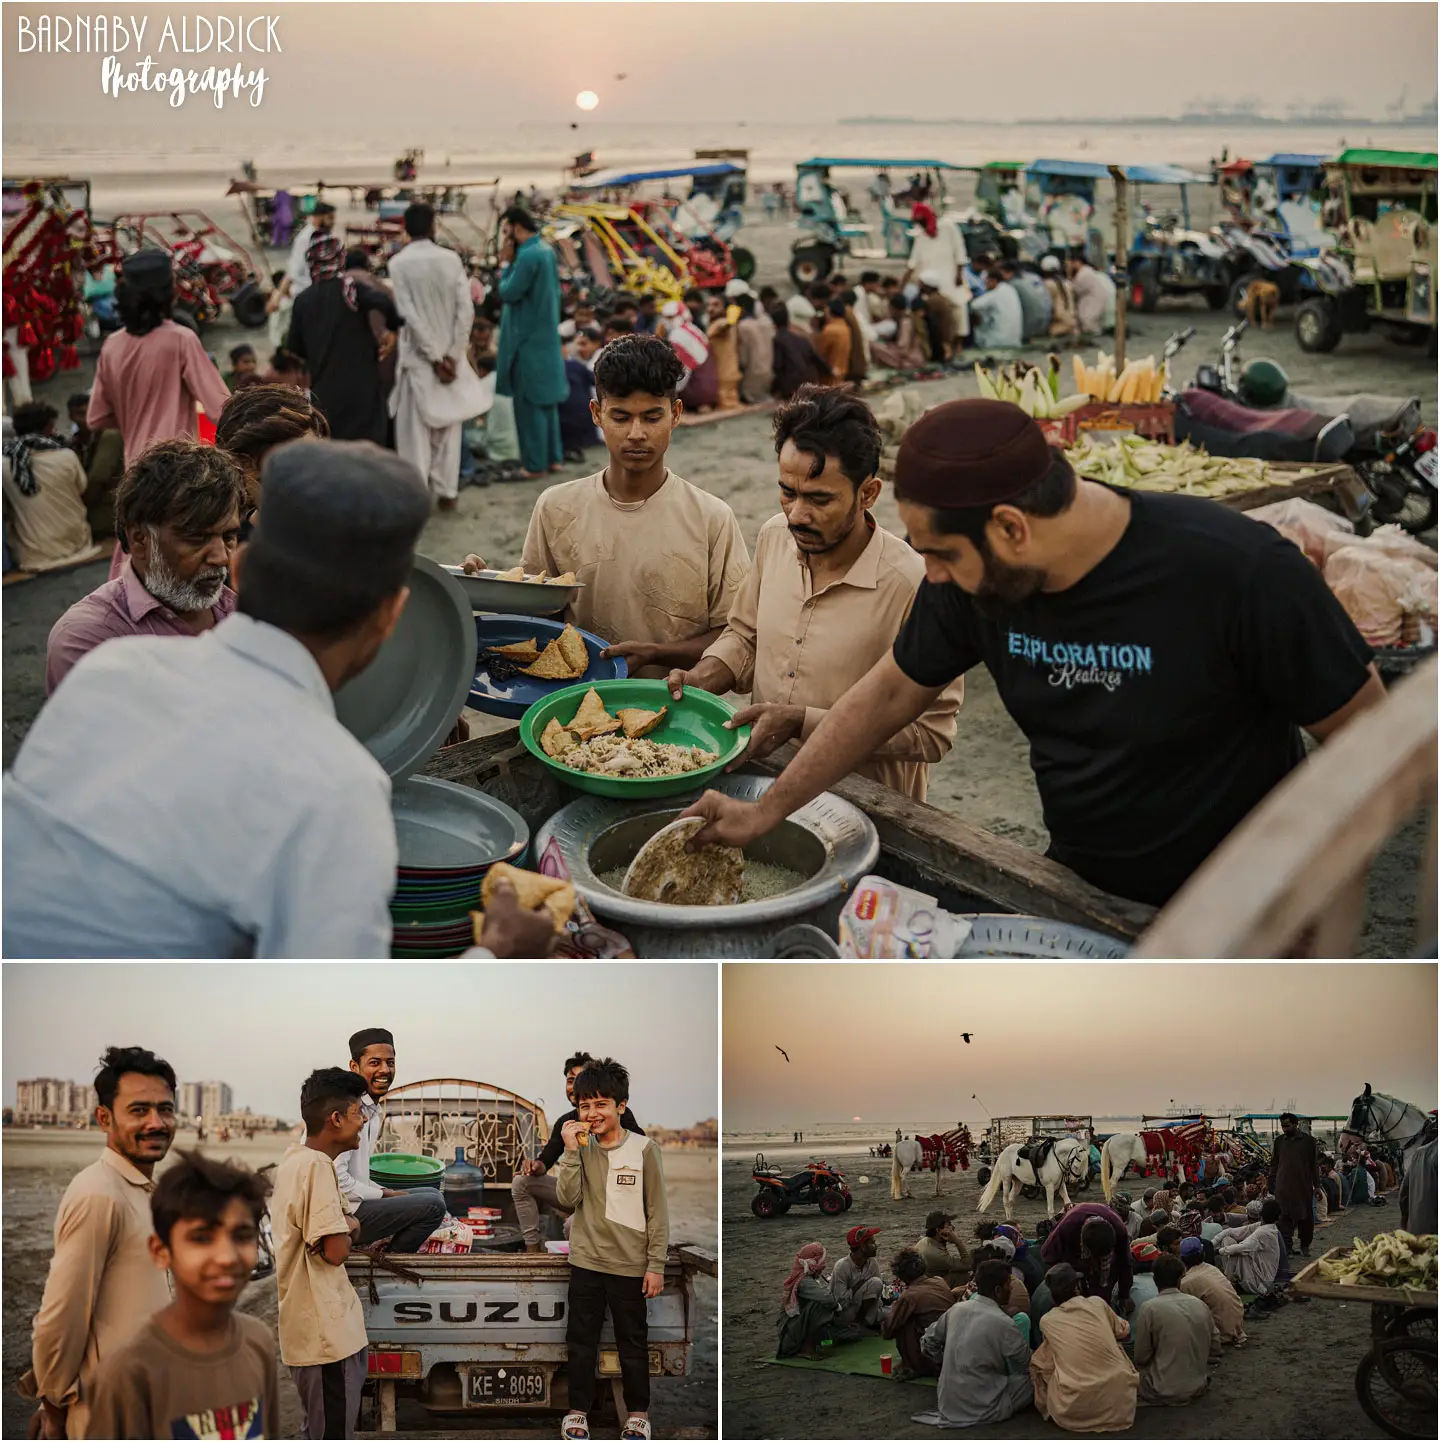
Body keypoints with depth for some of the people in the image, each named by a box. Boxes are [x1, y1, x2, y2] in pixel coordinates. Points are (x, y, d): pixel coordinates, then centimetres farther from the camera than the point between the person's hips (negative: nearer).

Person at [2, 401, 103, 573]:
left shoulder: (5, 463, -11)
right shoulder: (66, 456, -14)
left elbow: (8, 508, 4)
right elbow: (85, 492, 4)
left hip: (33, 556, 0)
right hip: (74, 544, 0)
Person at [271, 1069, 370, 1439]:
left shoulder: (295, 1159, 10)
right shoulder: (317, 1166, -21)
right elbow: (335, 1250, -24)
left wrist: (344, 1225, 0)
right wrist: (350, 1227, -3)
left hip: (312, 1324, 10)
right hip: (326, 1330, -10)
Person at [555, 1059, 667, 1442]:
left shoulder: (643, 1149, -8)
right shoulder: (580, 1148, 1)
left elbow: (658, 1212, -6)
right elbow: (567, 1199, -10)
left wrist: (656, 1265, -8)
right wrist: (571, 1151, -17)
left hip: (630, 1265, -3)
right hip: (586, 1262, 3)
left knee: (633, 1342, 10)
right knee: (580, 1340, 11)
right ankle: (578, 1409, 26)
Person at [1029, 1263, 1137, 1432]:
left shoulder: (1046, 1321, 6)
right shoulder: (1097, 1303, 8)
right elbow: (1123, 1331, 27)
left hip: (1072, 1412, -1)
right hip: (1118, 1405, 1)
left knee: (1037, 1363, 23)